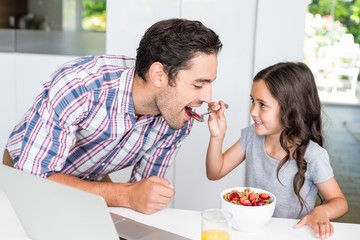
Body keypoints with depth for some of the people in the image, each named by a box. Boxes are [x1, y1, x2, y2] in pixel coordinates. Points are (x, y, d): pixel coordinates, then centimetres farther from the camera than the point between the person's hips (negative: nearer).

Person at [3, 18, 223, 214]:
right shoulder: (78, 85, -35)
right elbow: (32, 176, -34)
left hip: (92, 181, 3)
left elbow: (143, 191, -7)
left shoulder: (178, 119, -19)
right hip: (26, 171, -3)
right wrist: (125, 195, -41)